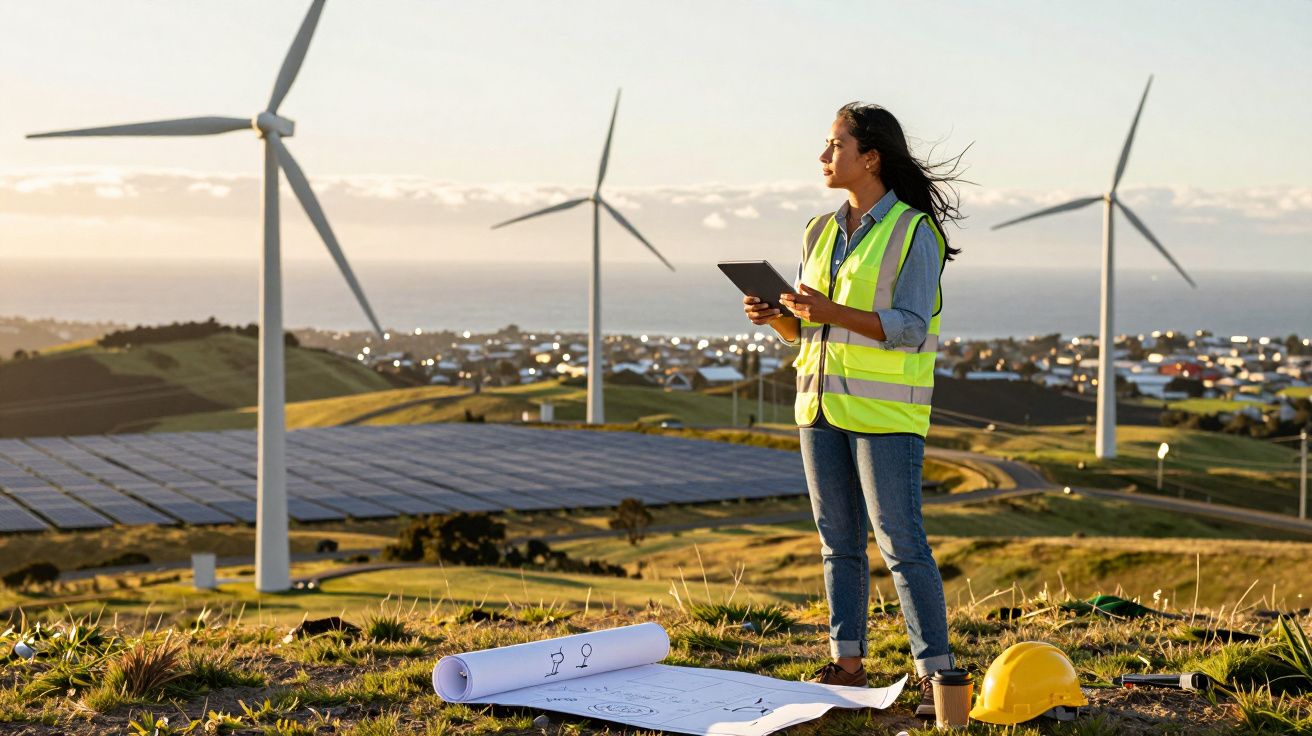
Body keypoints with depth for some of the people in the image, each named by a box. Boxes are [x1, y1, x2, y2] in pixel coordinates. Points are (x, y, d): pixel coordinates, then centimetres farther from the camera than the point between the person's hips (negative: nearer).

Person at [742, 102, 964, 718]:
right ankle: (848, 664, 16)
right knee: (839, 542, 9)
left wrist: (833, 313, -25)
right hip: (822, 402, 7)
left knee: (901, 543, -9)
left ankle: (936, 674, -4)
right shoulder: (821, 232, 12)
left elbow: (909, 329, -15)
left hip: (885, 408, -7)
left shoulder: (914, 232, -8)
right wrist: (773, 316, -7)